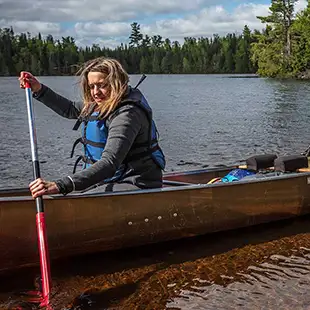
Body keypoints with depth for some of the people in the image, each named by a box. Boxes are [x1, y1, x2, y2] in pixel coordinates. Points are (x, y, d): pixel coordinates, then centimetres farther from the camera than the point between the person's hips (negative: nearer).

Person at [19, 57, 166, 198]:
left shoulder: (127, 114, -25)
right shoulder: (102, 105, 7)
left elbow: (109, 163, -37)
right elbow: (70, 109, 28)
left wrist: (61, 185, -46)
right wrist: (39, 90, 16)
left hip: (136, 184, -9)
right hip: (111, 180, 9)